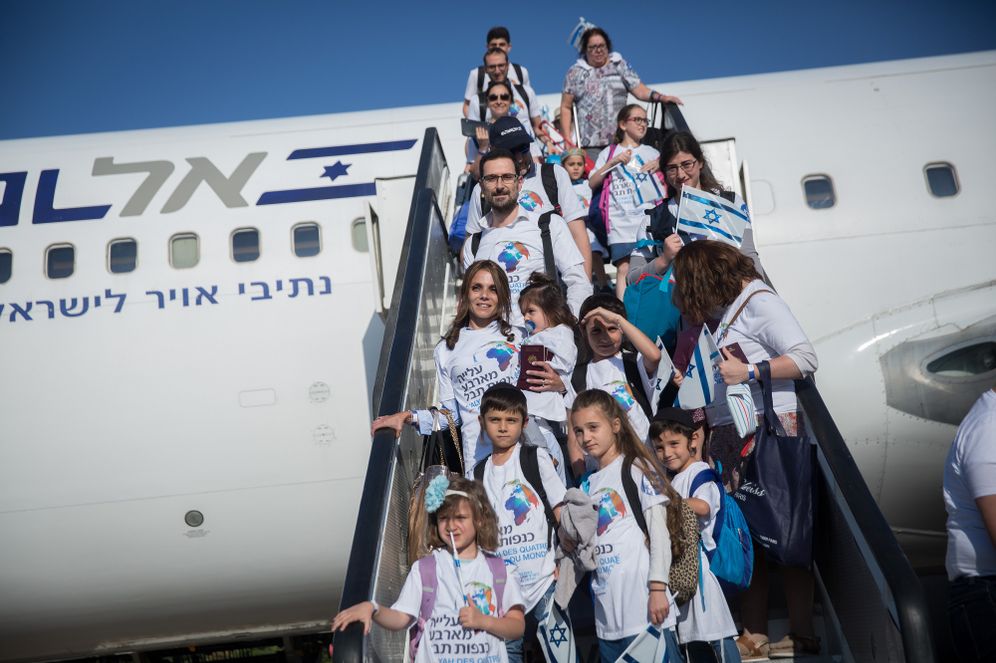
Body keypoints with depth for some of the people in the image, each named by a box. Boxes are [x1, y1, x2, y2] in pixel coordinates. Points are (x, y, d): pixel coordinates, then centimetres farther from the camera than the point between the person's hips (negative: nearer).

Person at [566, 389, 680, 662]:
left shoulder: (638, 468, -2)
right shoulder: (587, 486, 15)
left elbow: (659, 532, -7)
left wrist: (658, 589, -13)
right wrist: (571, 538, 3)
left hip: (643, 605, -6)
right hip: (607, 611, 6)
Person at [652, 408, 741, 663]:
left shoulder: (700, 472, -9)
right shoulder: (670, 479, 15)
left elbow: (702, 507, -27)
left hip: (700, 562, -8)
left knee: (715, 632, -5)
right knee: (689, 635, 14)